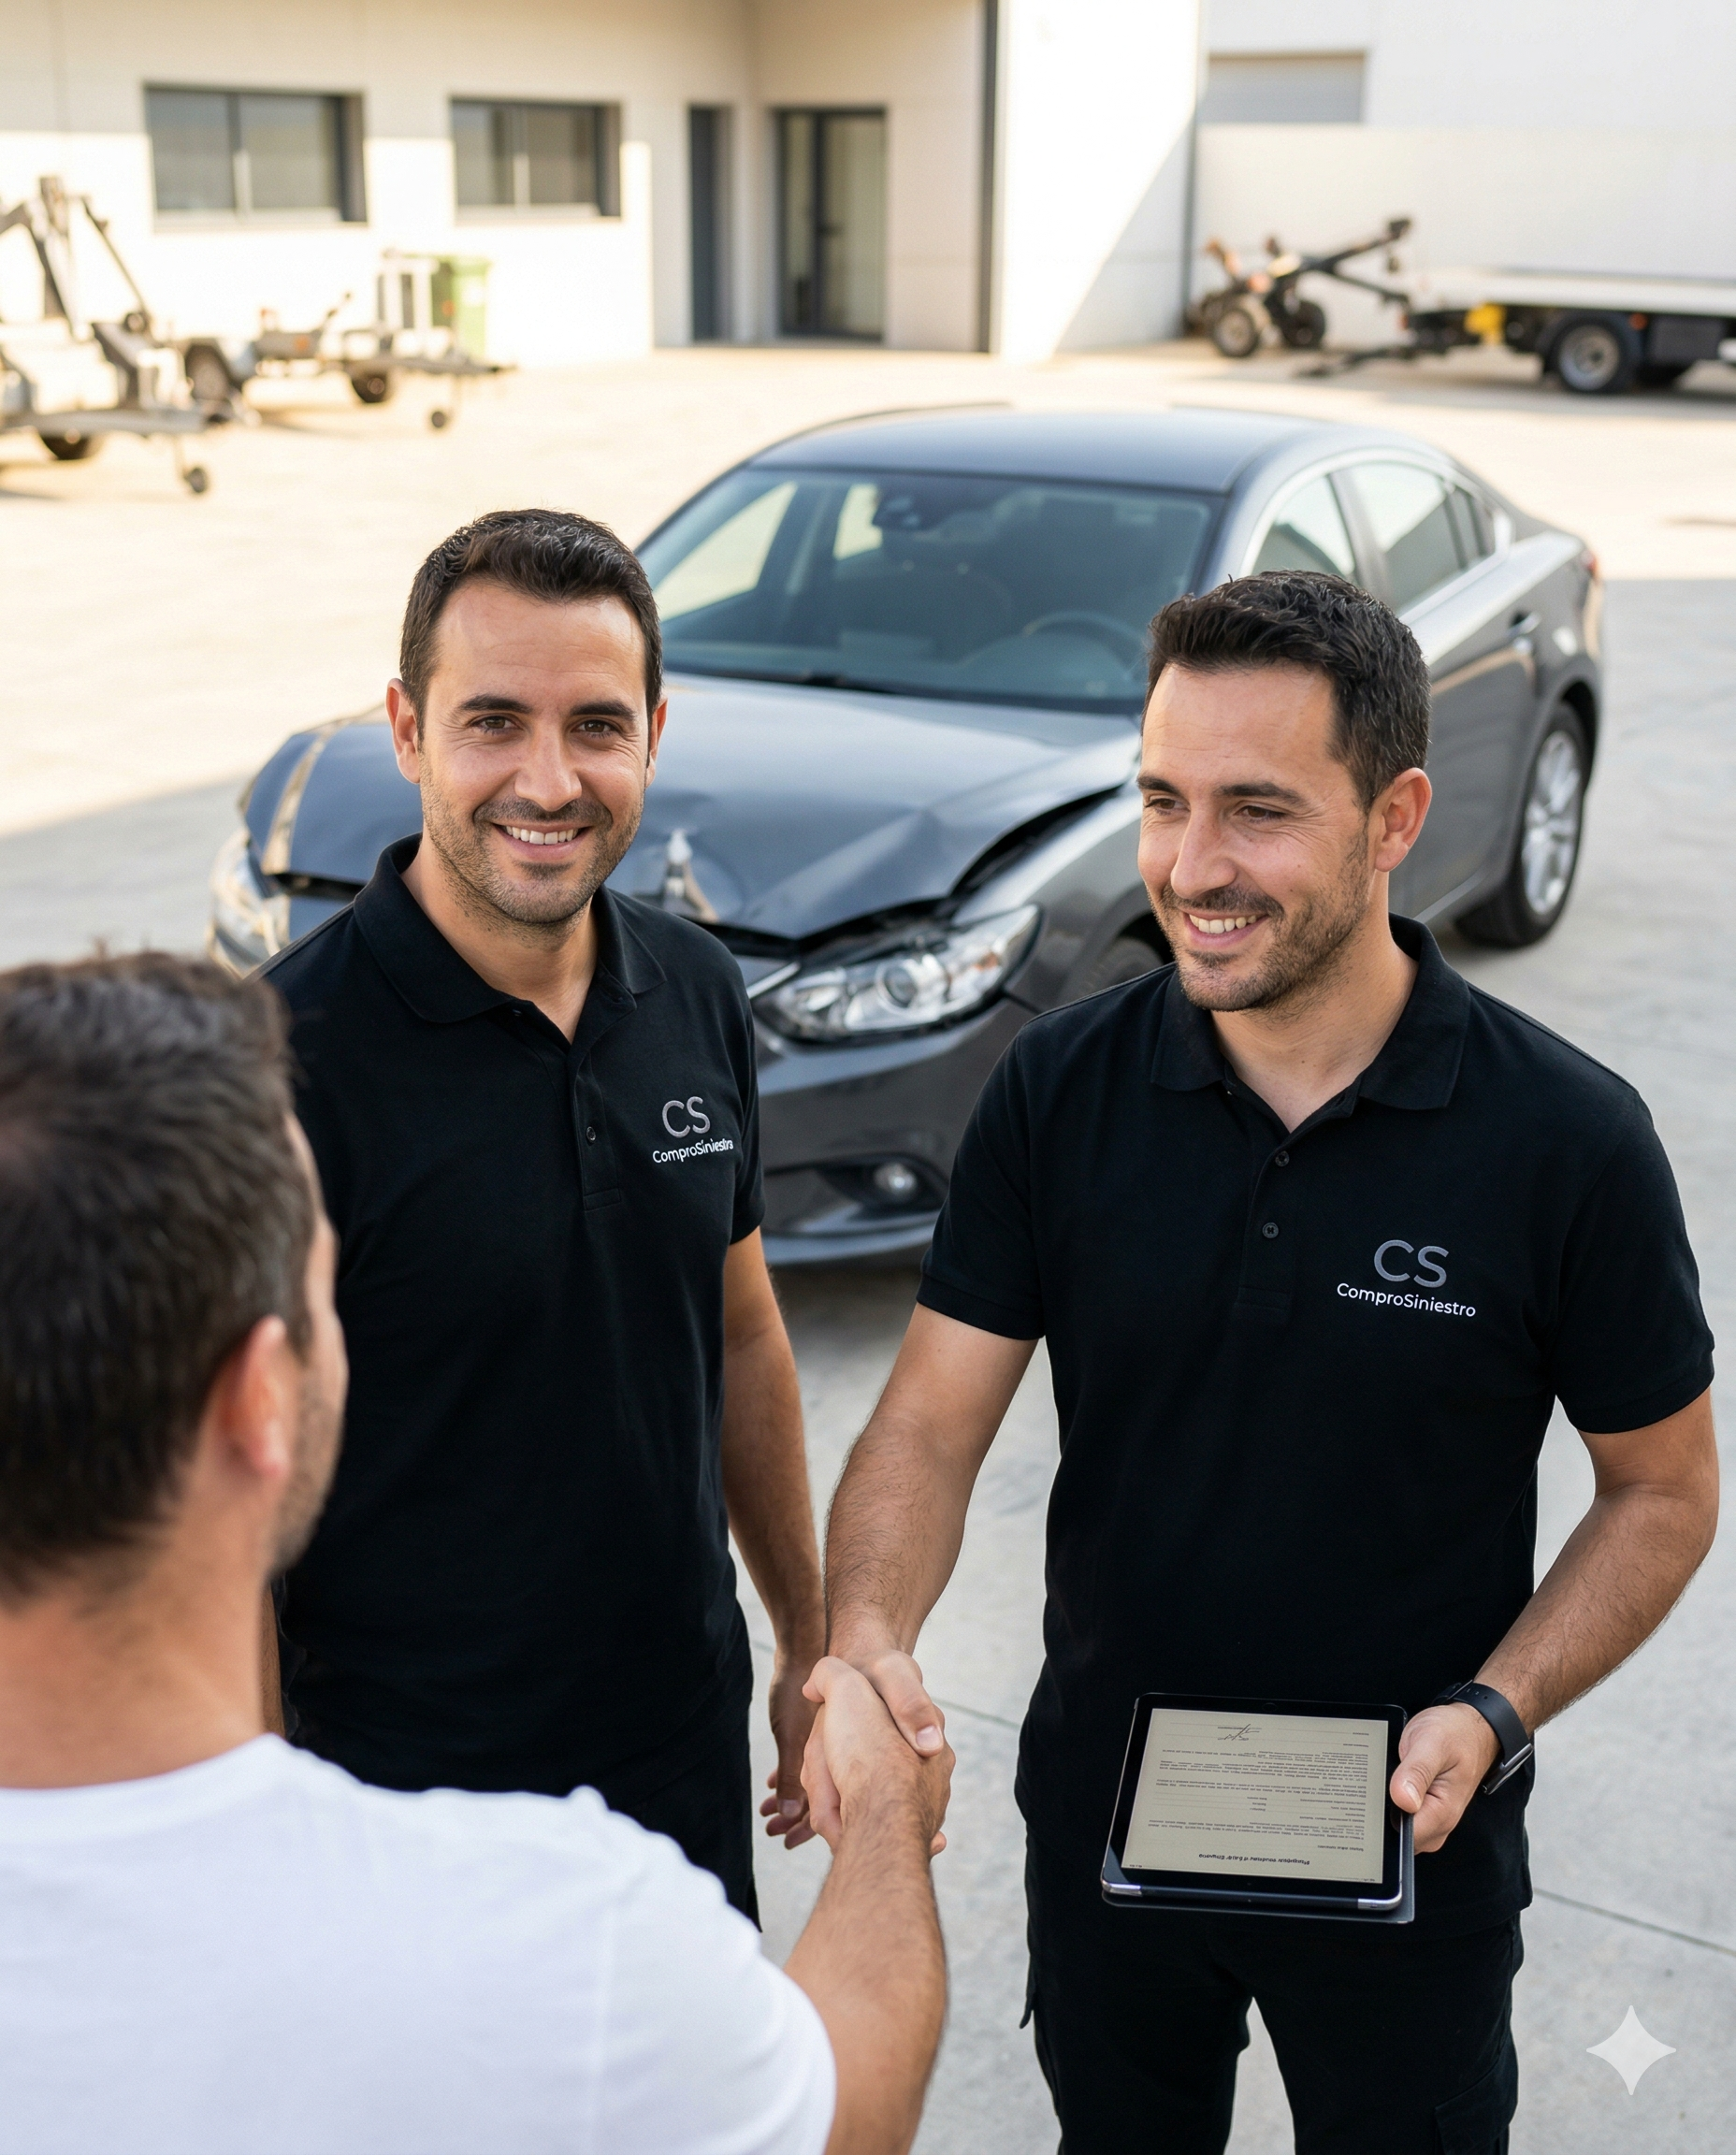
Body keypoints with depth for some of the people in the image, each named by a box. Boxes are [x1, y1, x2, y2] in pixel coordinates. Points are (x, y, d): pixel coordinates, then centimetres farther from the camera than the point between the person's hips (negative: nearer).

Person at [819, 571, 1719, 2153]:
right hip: (1101, 1823, 2)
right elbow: (933, 1424, -11)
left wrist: (1493, 1712, -21)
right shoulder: (1059, 1091, -11)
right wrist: (867, 1639, -30)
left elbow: (1664, 1489, -6)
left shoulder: (1569, 1143, -18)